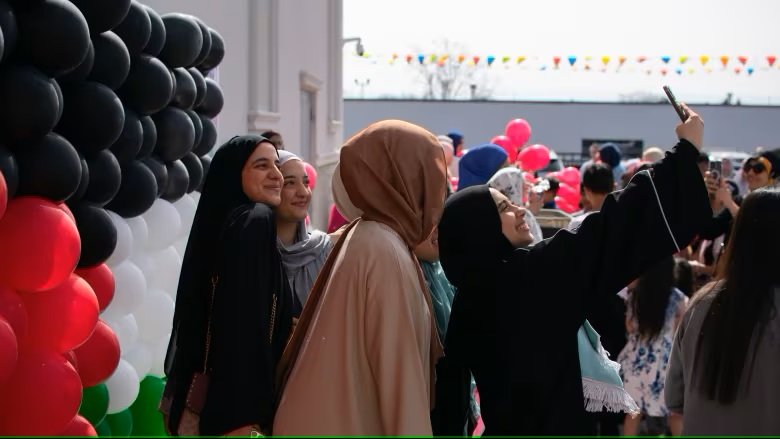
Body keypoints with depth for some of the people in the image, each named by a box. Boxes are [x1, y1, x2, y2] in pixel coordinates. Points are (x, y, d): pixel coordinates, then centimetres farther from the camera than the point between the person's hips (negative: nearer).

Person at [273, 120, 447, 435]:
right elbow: (397, 372, -21)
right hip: (356, 423, -9)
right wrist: (412, 432, -19)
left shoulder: (363, 240, 9)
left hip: (342, 417, 9)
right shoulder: (384, 252, -20)